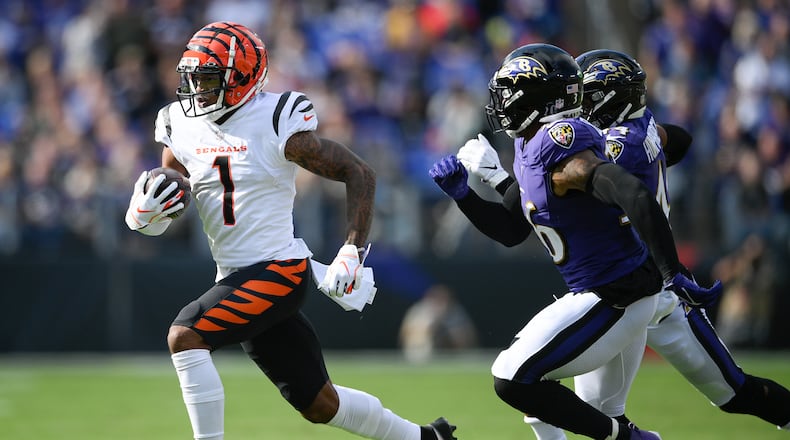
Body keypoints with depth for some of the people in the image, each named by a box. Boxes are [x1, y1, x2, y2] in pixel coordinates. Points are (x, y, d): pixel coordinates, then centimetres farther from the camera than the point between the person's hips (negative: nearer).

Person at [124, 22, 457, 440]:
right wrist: (144, 212, -14)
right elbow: (156, 222, 11)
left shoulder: (277, 125, -12)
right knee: (319, 405, 13)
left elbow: (360, 174, -10)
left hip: (278, 270, -7)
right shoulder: (183, 129, 5)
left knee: (185, 335, -24)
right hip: (236, 279, 7)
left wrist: (351, 253, -18)